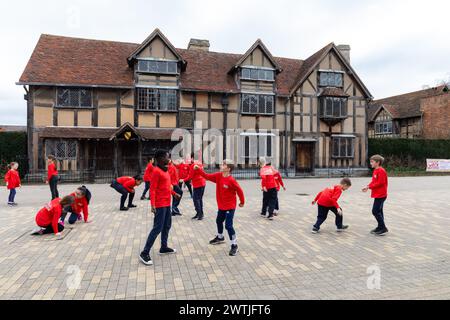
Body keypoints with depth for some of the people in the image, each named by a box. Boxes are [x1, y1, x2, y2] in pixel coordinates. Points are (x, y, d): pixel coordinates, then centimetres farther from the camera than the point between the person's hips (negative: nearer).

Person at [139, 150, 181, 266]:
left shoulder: (165, 170, 12)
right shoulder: (156, 171, -16)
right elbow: (152, 189, -20)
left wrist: (174, 193, 34)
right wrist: (153, 204, -26)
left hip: (167, 203, 10)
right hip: (160, 205, -10)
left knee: (167, 226, 17)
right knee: (157, 228, -8)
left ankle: (164, 248, 31)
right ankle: (144, 253, -1)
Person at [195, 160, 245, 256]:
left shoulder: (231, 180, -25)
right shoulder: (218, 176, -4)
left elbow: (239, 190, -15)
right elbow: (207, 176, 2)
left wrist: (242, 202, -5)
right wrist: (199, 169, -9)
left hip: (230, 207, -8)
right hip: (221, 206, 8)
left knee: (228, 225, -10)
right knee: (219, 221, 25)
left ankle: (234, 245, 5)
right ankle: (220, 237, 49)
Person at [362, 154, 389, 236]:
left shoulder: (381, 171, -17)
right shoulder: (375, 170, 13)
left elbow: (380, 183, -23)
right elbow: (374, 182, 16)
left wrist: (370, 187, -18)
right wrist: (368, 186, 1)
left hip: (380, 195, -10)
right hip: (378, 194, 10)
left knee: (375, 211, -8)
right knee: (379, 211, 14)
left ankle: (383, 228, 0)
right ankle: (380, 227, 23)